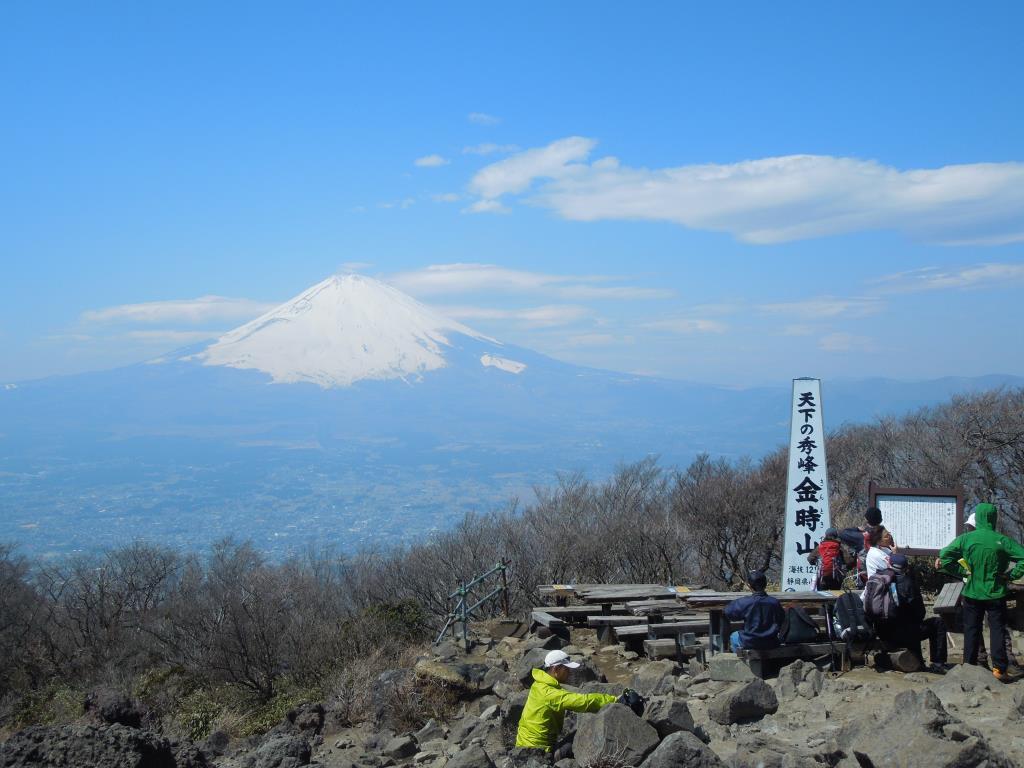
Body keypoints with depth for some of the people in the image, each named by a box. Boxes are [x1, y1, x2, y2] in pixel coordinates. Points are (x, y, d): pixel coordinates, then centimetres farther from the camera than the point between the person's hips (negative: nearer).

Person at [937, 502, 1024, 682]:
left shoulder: (966, 539, -8)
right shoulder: (1002, 540, -10)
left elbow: (944, 555, -12)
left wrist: (961, 571, -4)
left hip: (972, 593, 1)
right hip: (996, 593, -1)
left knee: (971, 630, 11)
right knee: (997, 630, 7)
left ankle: (969, 666, 14)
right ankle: (999, 668, 3)